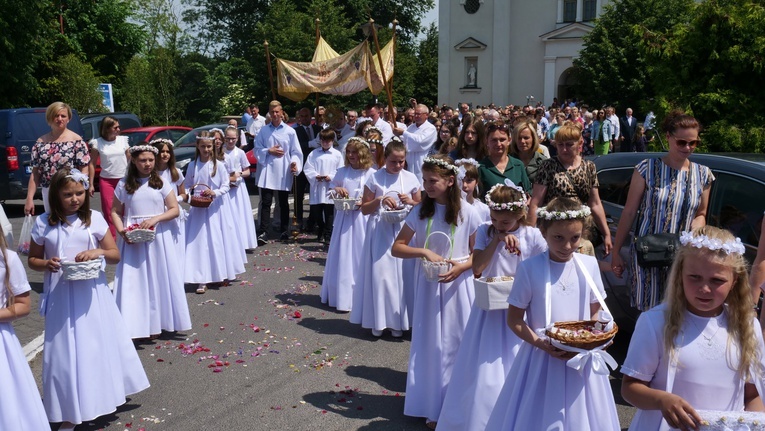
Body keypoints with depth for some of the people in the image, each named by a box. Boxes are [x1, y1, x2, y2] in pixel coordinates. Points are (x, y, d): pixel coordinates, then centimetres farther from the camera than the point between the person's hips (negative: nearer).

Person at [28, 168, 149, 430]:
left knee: (99, 346, 11)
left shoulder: (95, 219, -2)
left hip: (92, 294, 1)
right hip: (61, 296, -1)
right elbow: (33, 260, 6)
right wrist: (47, 264, -15)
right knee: (66, 351, 4)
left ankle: (101, 397, 33)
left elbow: (115, 255, 2)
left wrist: (97, 252, -18)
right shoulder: (43, 223, -2)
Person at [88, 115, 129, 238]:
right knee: (108, 212, 2)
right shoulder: (98, 143, -2)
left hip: (123, 179, 1)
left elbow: (129, 159, 8)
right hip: (106, 181, -1)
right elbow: (92, 164, 3)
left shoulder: (123, 140, 2)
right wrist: (91, 184, 1)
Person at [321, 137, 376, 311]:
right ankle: (341, 295, 19)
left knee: (359, 257, 1)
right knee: (342, 256, 7)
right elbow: (330, 189, 16)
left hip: (362, 219, -3)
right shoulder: (342, 172, 6)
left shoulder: (371, 173, -5)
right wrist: (336, 190, -6)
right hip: (344, 217, 3)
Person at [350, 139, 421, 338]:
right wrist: (380, 200, -14)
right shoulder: (375, 178, 0)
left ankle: (398, 321, 13)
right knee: (379, 273, -2)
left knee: (401, 274, 1)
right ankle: (378, 321, 11)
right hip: (380, 232, -1)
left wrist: (410, 202, -7)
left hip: (403, 232, 1)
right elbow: (364, 209, 3)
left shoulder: (411, 179, 5)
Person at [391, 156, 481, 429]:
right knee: (431, 345, 7)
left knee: (458, 343, 5)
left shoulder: (467, 213, -8)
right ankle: (434, 407, 20)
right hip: (428, 285, 2)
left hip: (458, 285, -2)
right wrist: (423, 251, -18)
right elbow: (397, 248, -1)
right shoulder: (420, 211, -3)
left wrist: (461, 267, -19)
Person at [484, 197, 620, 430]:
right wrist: (541, 344, -20)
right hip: (542, 357, -2)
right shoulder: (529, 268, -11)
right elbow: (514, 320, -7)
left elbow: (596, 312, 9)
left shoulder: (589, 265, -1)